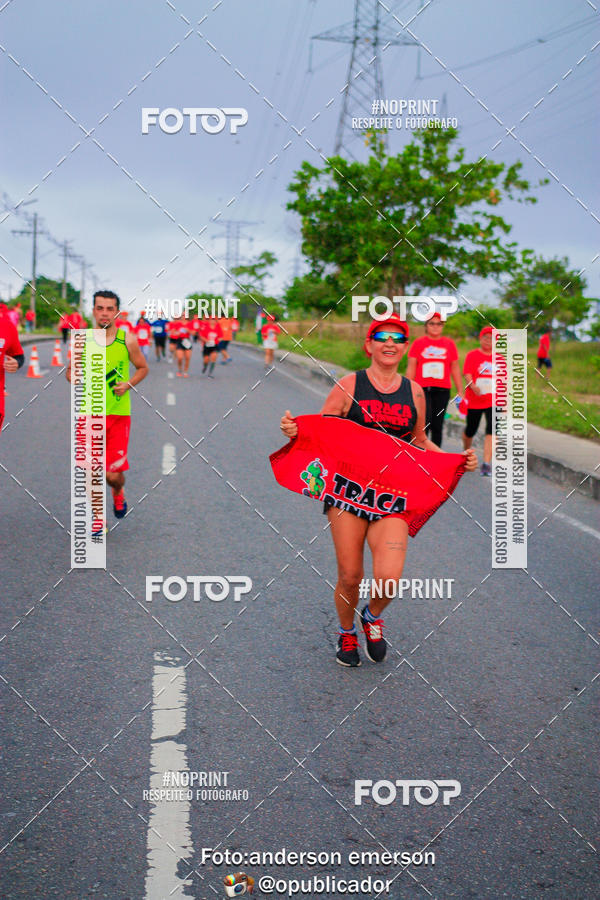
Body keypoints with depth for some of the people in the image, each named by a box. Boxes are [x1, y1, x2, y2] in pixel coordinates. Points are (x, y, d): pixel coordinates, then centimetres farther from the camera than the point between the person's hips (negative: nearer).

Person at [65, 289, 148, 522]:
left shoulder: (128, 339, -3)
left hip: (119, 415, -1)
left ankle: (118, 493, 36)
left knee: (113, 474, -2)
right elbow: (70, 371, 12)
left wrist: (128, 384, -8)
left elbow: (143, 368, 11)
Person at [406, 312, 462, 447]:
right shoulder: (418, 343, 5)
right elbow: (411, 368, 5)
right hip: (422, 389, -2)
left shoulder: (449, 344, 10)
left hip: (442, 390, 2)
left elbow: (455, 369, 13)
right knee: (425, 424, -14)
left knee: (437, 426, 4)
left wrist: (460, 392, 10)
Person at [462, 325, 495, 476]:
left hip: (493, 402, 1)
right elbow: (467, 374, -12)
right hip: (474, 401, -1)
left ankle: (486, 464, -18)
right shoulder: (472, 355, -1)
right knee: (470, 431, 12)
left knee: (492, 430, -16)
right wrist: (473, 386, -33)